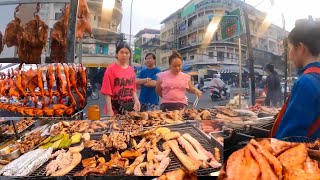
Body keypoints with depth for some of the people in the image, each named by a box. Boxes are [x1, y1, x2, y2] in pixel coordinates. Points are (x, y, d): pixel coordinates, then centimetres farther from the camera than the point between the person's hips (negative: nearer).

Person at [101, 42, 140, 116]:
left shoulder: (131, 70, 8)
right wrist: (109, 110, -15)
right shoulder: (111, 69, -8)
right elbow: (107, 91, -11)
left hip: (130, 106, 5)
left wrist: (136, 101, 1)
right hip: (115, 108, -5)